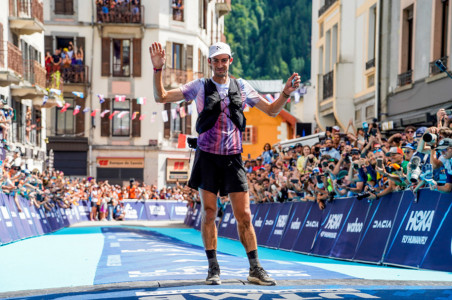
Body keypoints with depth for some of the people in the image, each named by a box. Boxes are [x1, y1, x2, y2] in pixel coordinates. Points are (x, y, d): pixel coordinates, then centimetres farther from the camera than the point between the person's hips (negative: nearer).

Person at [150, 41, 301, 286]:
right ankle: (213, 269, 8)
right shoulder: (199, 86, 4)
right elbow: (161, 97, 1)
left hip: (233, 158, 1)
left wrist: (286, 93, -3)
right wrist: (158, 69, -13)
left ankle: (255, 269, 6)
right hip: (207, 157, -1)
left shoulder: (241, 87, 10)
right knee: (209, 212, -2)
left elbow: (271, 111, 15)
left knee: (244, 215, -1)